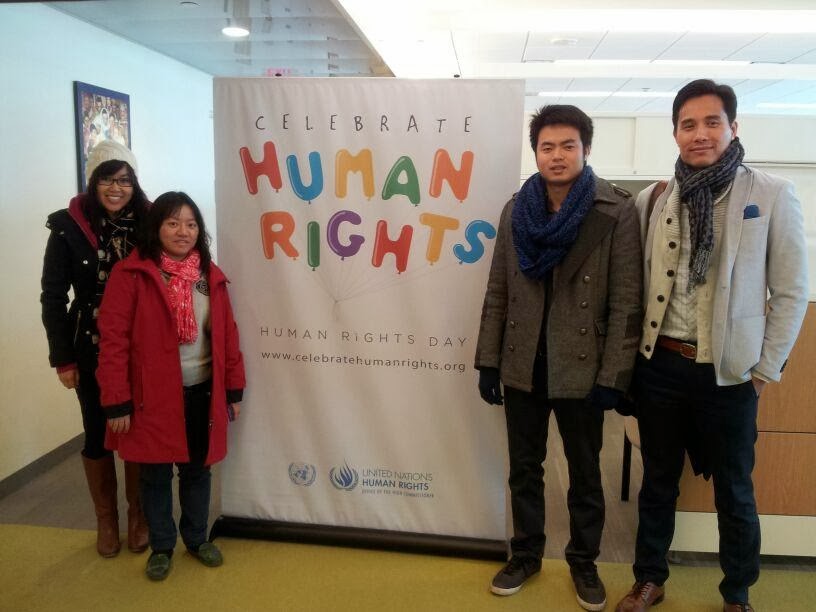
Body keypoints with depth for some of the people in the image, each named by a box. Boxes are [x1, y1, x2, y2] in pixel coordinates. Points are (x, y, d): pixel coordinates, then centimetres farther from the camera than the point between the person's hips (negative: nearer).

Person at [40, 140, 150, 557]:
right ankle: (106, 520, 31)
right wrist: (62, 357, -6)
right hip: (92, 350, 0)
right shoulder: (69, 227, -6)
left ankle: (138, 515, 30)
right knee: (97, 434, 12)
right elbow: (53, 297, -3)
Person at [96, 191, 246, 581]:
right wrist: (117, 401, -14)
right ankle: (161, 547, 32)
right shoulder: (131, 274, -10)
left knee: (197, 469, 16)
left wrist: (234, 388, 6)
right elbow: (113, 340, -12)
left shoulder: (210, 275, 5)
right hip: (154, 395, -4)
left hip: (202, 392, 4)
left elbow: (227, 334, 7)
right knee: (156, 474, 12)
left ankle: (197, 538, 36)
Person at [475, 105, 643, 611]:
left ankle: (584, 562, 36)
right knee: (524, 468, 17)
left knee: (585, 474, 15)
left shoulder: (618, 212, -9)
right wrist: (488, 361, 3)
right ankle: (526, 555, 37)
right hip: (523, 368, 3)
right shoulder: (516, 211, 3)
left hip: (582, 370, -3)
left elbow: (626, 303, -10)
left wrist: (613, 377, -13)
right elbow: (498, 293, 5)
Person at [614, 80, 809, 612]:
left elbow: (791, 292, -3)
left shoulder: (773, 195, -5)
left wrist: (766, 370, -3)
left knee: (734, 491, 14)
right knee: (658, 482, 17)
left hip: (729, 371, -2)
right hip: (659, 365, 2)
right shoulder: (653, 200, 2)